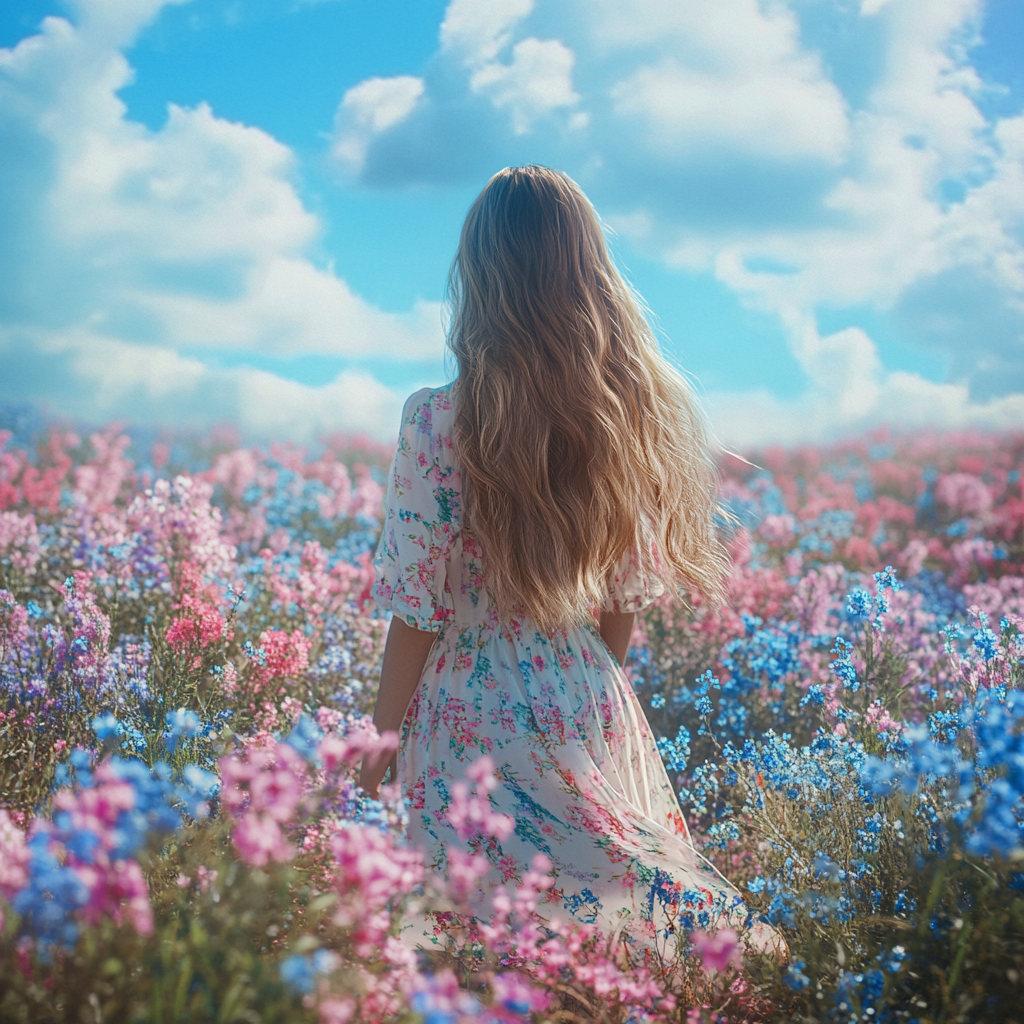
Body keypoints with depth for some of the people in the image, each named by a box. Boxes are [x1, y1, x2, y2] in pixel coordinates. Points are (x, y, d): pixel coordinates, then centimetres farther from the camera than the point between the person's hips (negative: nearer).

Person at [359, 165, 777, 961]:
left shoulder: (439, 424, -18)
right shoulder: (640, 415, -4)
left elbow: (417, 616, -12)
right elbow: (627, 603, 4)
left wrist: (381, 740, 2)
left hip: (479, 721, -4)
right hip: (596, 709, 4)